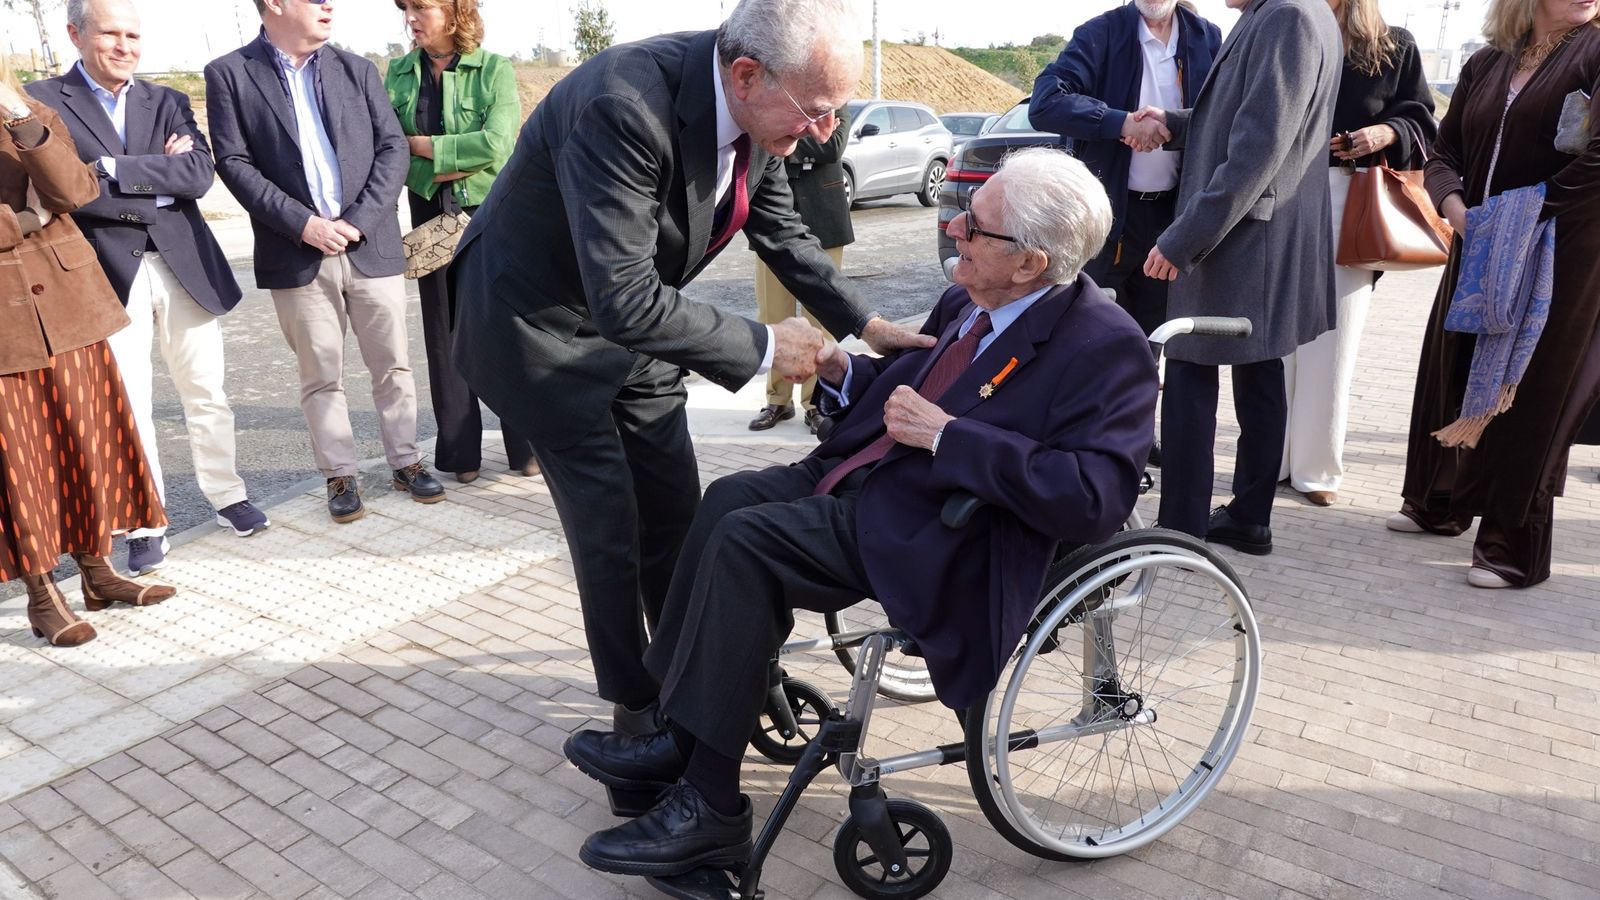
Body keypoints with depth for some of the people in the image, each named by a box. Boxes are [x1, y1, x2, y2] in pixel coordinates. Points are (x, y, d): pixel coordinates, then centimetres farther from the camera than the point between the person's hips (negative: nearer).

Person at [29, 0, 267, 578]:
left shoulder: (167, 103, 10)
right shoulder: (42, 103, 0)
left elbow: (200, 175, -6)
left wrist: (115, 170, -12)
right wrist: (158, 184, -10)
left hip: (184, 268, 3)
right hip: (109, 276, -2)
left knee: (206, 395, 11)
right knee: (127, 406, 3)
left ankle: (226, 494, 27)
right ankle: (146, 525, 15)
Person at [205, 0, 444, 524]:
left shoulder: (356, 69, 10)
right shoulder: (229, 74, 2)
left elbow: (393, 147, 3)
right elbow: (234, 163, -4)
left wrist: (359, 219, -9)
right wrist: (303, 223, -14)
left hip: (371, 245, 2)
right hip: (298, 254, -2)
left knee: (392, 364, 7)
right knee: (321, 375, 5)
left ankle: (406, 461, 21)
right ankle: (339, 475, 17)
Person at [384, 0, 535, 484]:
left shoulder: (494, 68, -5)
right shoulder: (399, 73, 6)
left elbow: (497, 142, -18)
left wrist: (423, 145, -11)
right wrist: (437, 171, -16)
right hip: (431, 214, 4)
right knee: (444, 331, 6)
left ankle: (525, 445, 11)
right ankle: (460, 452, 15)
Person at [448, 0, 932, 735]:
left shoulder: (758, 110, -11)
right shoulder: (624, 107, -35)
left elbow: (783, 233, 5)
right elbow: (624, 299, -39)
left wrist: (865, 325, 0)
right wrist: (763, 348, -30)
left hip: (631, 316, 7)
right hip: (541, 321, -7)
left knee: (676, 512, 11)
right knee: (610, 529, 0)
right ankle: (636, 707, 21)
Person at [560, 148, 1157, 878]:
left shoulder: (1106, 347, -16)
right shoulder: (968, 302, 9)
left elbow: (1093, 501, -26)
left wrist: (946, 434, -24)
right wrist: (841, 371, 2)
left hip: (931, 537, -9)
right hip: (865, 479, 9)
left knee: (743, 541, -20)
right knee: (729, 497, -4)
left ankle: (708, 805, -9)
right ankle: (677, 733, 4)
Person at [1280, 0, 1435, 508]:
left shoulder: (1395, 47, 10)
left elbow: (1422, 123, 13)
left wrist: (1389, 133, -7)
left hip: (1352, 209, 0)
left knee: (1331, 342, 2)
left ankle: (1316, 466, 11)